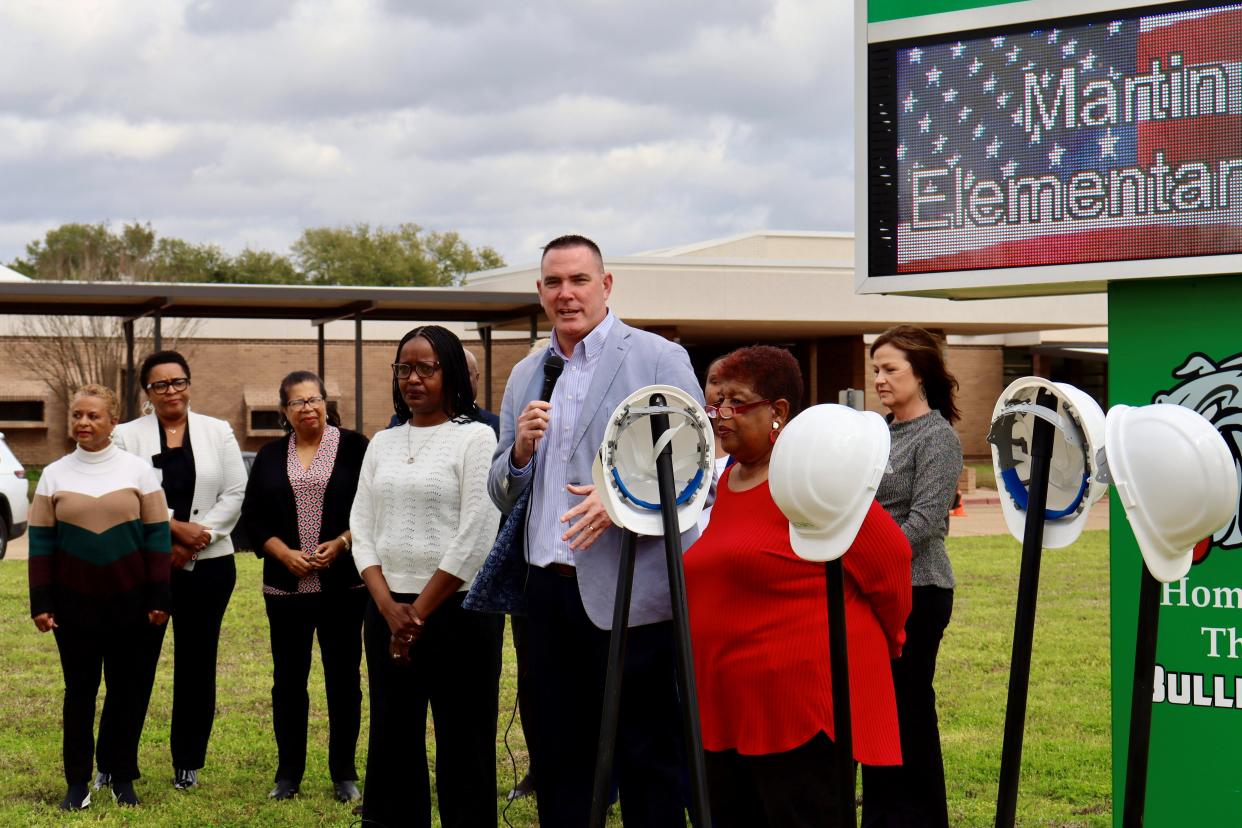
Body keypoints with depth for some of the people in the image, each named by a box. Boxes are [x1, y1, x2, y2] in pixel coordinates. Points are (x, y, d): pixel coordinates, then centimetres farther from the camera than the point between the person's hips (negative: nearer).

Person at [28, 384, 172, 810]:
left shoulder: (138, 471, -1)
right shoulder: (54, 475, 3)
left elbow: (158, 537, 0)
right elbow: (41, 543, 4)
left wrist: (158, 599, -3)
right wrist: (41, 603, -1)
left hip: (130, 601, -1)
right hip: (74, 603, 1)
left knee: (128, 690, 5)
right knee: (79, 690, 5)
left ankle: (121, 778, 16)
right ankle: (77, 783, 12)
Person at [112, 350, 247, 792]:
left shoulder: (218, 432, 6)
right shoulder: (127, 436, 2)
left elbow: (234, 493, 0)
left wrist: (198, 537, -11)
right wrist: (172, 528, -17)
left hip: (207, 565, 1)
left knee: (196, 665, 6)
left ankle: (188, 763, 15)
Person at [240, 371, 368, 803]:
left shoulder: (354, 447, 0)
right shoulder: (270, 457, 10)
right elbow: (253, 518, 7)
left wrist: (342, 542, -13)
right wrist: (285, 554, -8)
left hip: (343, 585, -2)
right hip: (286, 587, 3)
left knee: (343, 677, 3)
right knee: (288, 679, 7)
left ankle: (344, 773, 12)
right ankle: (288, 772, 16)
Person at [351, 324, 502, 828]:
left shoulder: (475, 438, -4)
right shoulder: (382, 444, 13)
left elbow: (475, 540, -11)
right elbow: (362, 530, 9)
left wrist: (419, 612, -10)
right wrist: (388, 607, -6)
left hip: (456, 612, -5)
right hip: (387, 613, 6)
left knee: (463, 751, -1)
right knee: (392, 745, 8)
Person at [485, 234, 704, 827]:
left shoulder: (659, 359, -1)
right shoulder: (525, 376, 16)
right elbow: (502, 494, 17)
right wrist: (520, 450, -4)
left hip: (630, 594, -6)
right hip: (547, 593, 6)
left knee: (646, 757, -1)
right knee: (556, 758, 11)